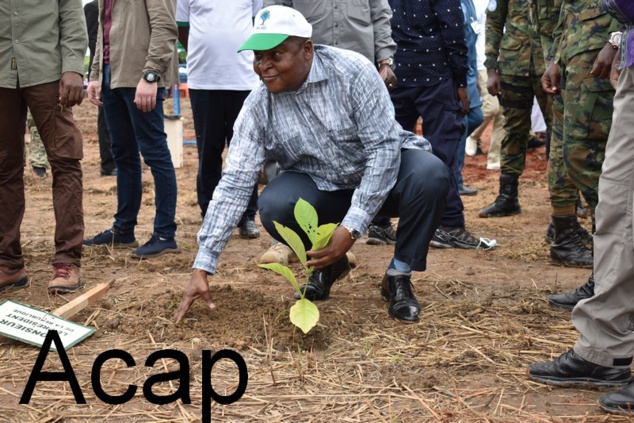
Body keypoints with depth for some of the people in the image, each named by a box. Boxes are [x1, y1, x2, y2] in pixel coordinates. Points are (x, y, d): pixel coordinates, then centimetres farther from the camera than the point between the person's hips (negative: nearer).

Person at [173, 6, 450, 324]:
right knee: (274, 206, -28)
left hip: (383, 172, -2)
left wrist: (351, 227, -32)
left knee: (430, 175, -33)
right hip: (320, 187, 2)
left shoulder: (352, 72, -23)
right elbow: (234, 184, -15)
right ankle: (329, 262, 5)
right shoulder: (258, 107, -14)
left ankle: (399, 275, -9)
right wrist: (202, 268, -19)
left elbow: (384, 147, -25)